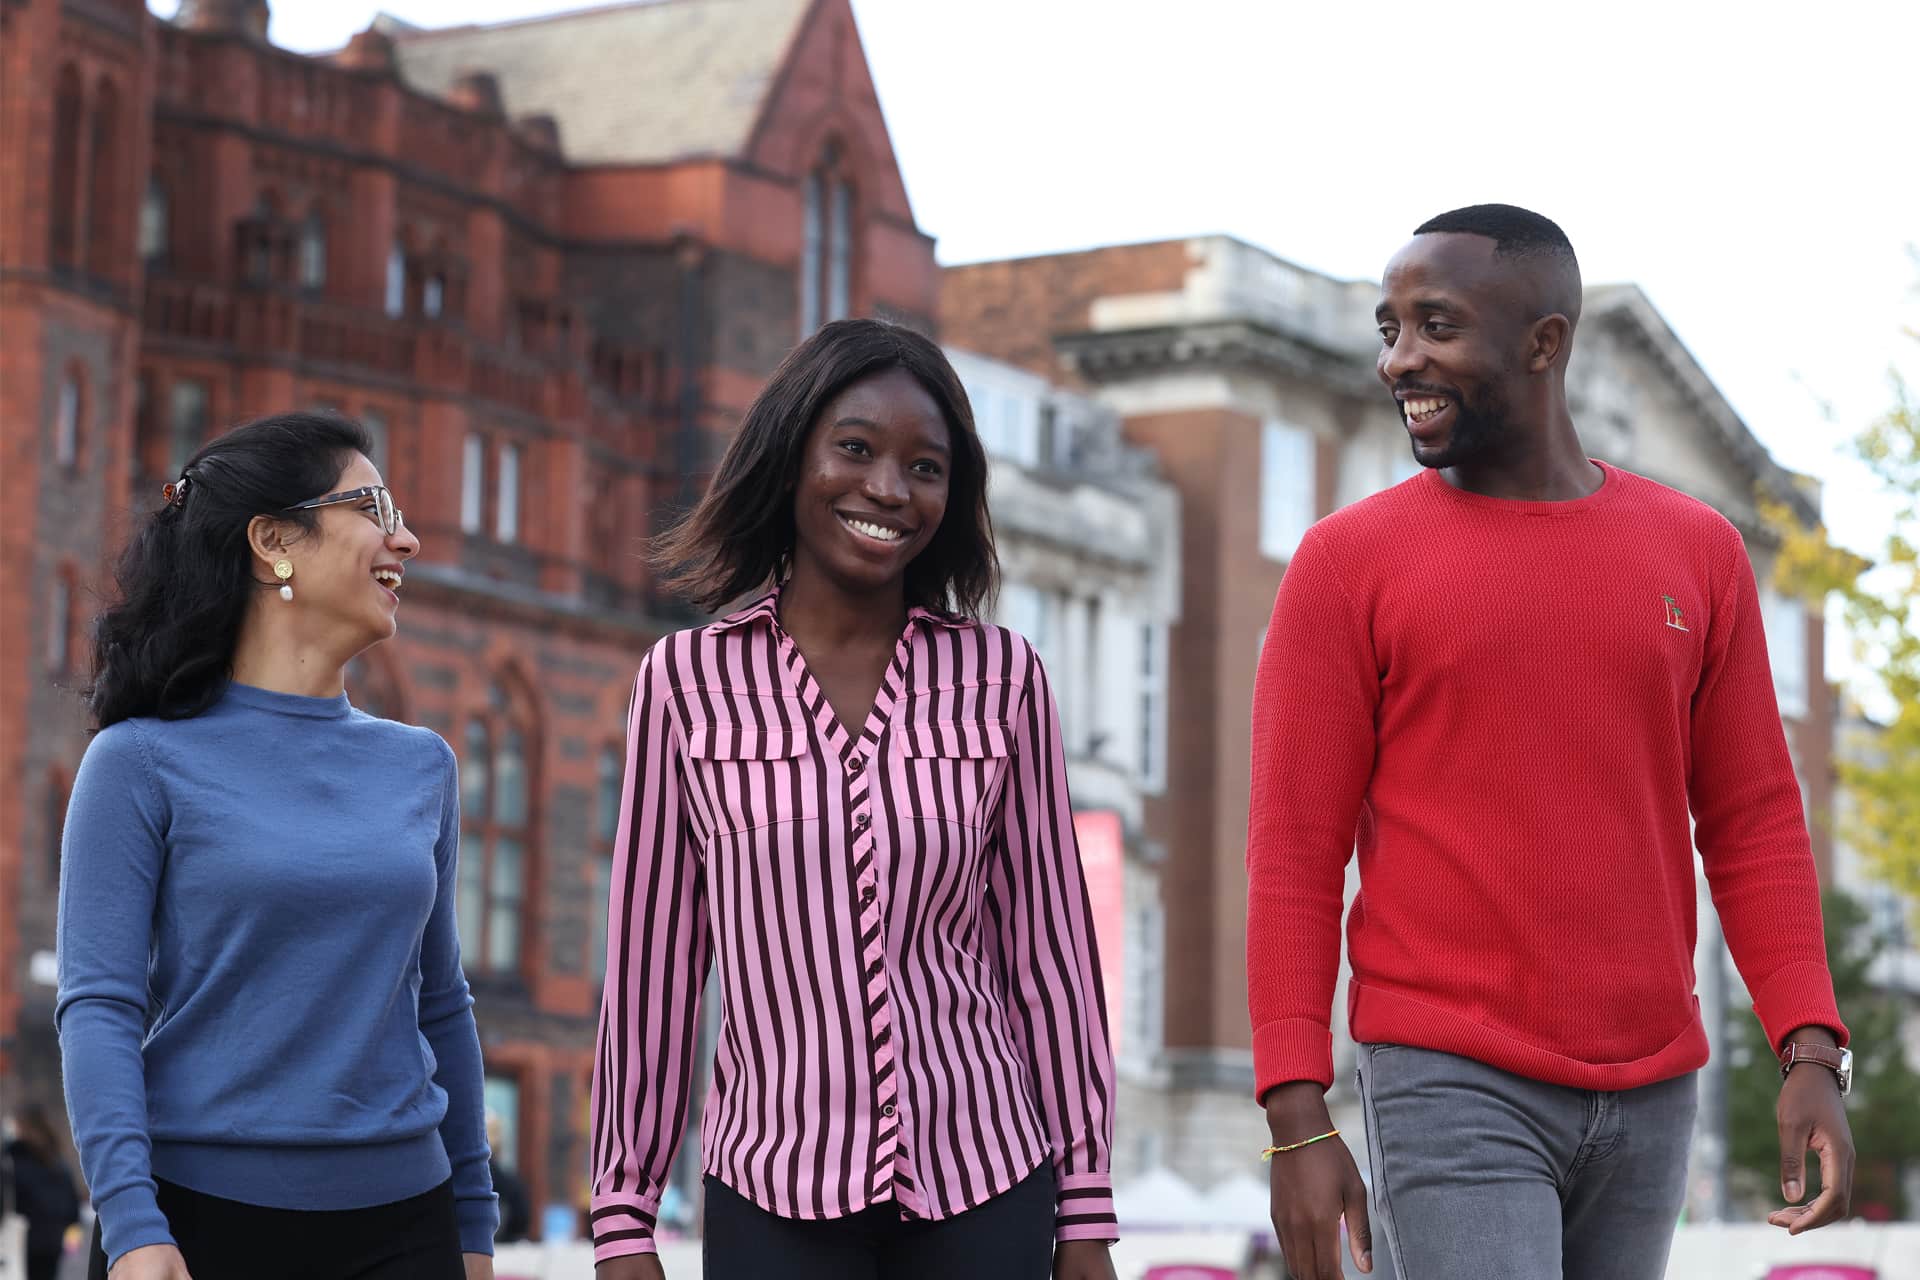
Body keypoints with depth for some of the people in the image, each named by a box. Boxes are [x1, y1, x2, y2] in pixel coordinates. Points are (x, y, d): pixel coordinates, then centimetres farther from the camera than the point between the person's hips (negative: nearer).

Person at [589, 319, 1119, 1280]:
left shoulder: (1001, 678, 3)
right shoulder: (687, 681, 1)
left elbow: (1049, 946, 5)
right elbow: (649, 960, 4)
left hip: (984, 1195, 1)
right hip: (775, 1199, 0)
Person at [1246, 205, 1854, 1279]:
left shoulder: (1697, 553, 7)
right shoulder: (1348, 563, -1)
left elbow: (1753, 823, 9)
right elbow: (1295, 855, -2)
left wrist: (1814, 1055, -2)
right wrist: (1298, 1121, -9)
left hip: (1652, 1095, 4)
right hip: (1453, 1086, -3)